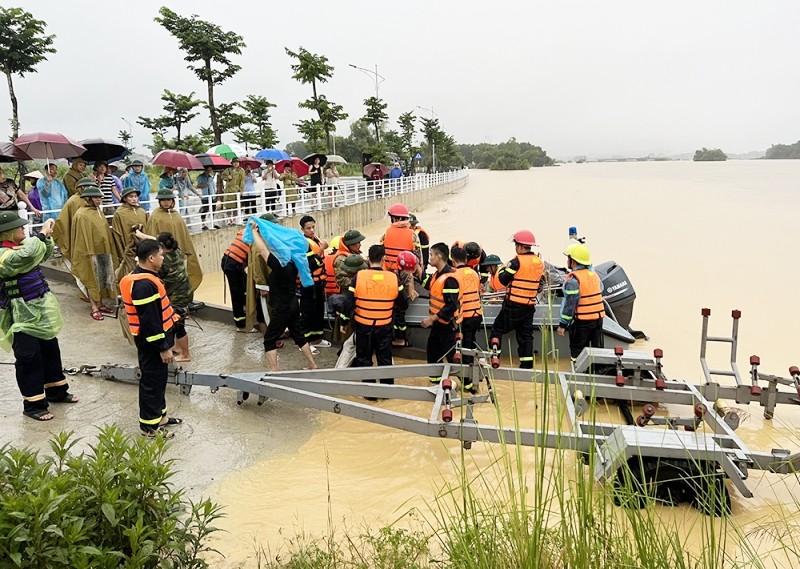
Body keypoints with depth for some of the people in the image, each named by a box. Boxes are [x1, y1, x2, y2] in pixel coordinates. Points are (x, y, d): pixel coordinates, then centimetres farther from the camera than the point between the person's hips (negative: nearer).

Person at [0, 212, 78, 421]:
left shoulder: (21, 246, 6)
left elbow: (45, 253, 21)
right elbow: (29, 255, -37)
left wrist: (47, 236, 4)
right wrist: (41, 234, -22)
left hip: (40, 310, 9)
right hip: (22, 316, -9)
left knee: (51, 350, 18)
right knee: (29, 359, 0)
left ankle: (56, 391, 34)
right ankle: (33, 404, 12)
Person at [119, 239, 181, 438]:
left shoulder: (143, 278, 8)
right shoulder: (144, 285, -26)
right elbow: (149, 320, -26)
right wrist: (163, 347, -21)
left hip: (153, 339, 10)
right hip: (152, 342, -10)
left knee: (159, 378, 21)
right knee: (152, 381, 1)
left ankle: (159, 414, 35)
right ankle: (149, 425, 14)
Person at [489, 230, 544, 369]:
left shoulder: (517, 261, -14)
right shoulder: (539, 262, 8)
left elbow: (503, 280, -10)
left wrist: (503, 268, 7)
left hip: (513, 305, -6)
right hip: (530, 305, 6)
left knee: (498, 329, 8)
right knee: (526, 335, 11)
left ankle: (494, 355, -2)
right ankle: (527, 365, 11)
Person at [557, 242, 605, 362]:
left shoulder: (573, 280, -16)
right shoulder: (594, 275, 8)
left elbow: (569, 304, -17)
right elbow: (600, 293, 15)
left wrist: (562, 324, -12)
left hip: (582, 321, -7)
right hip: (599, 318, 7)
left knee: (577, 353, 3)